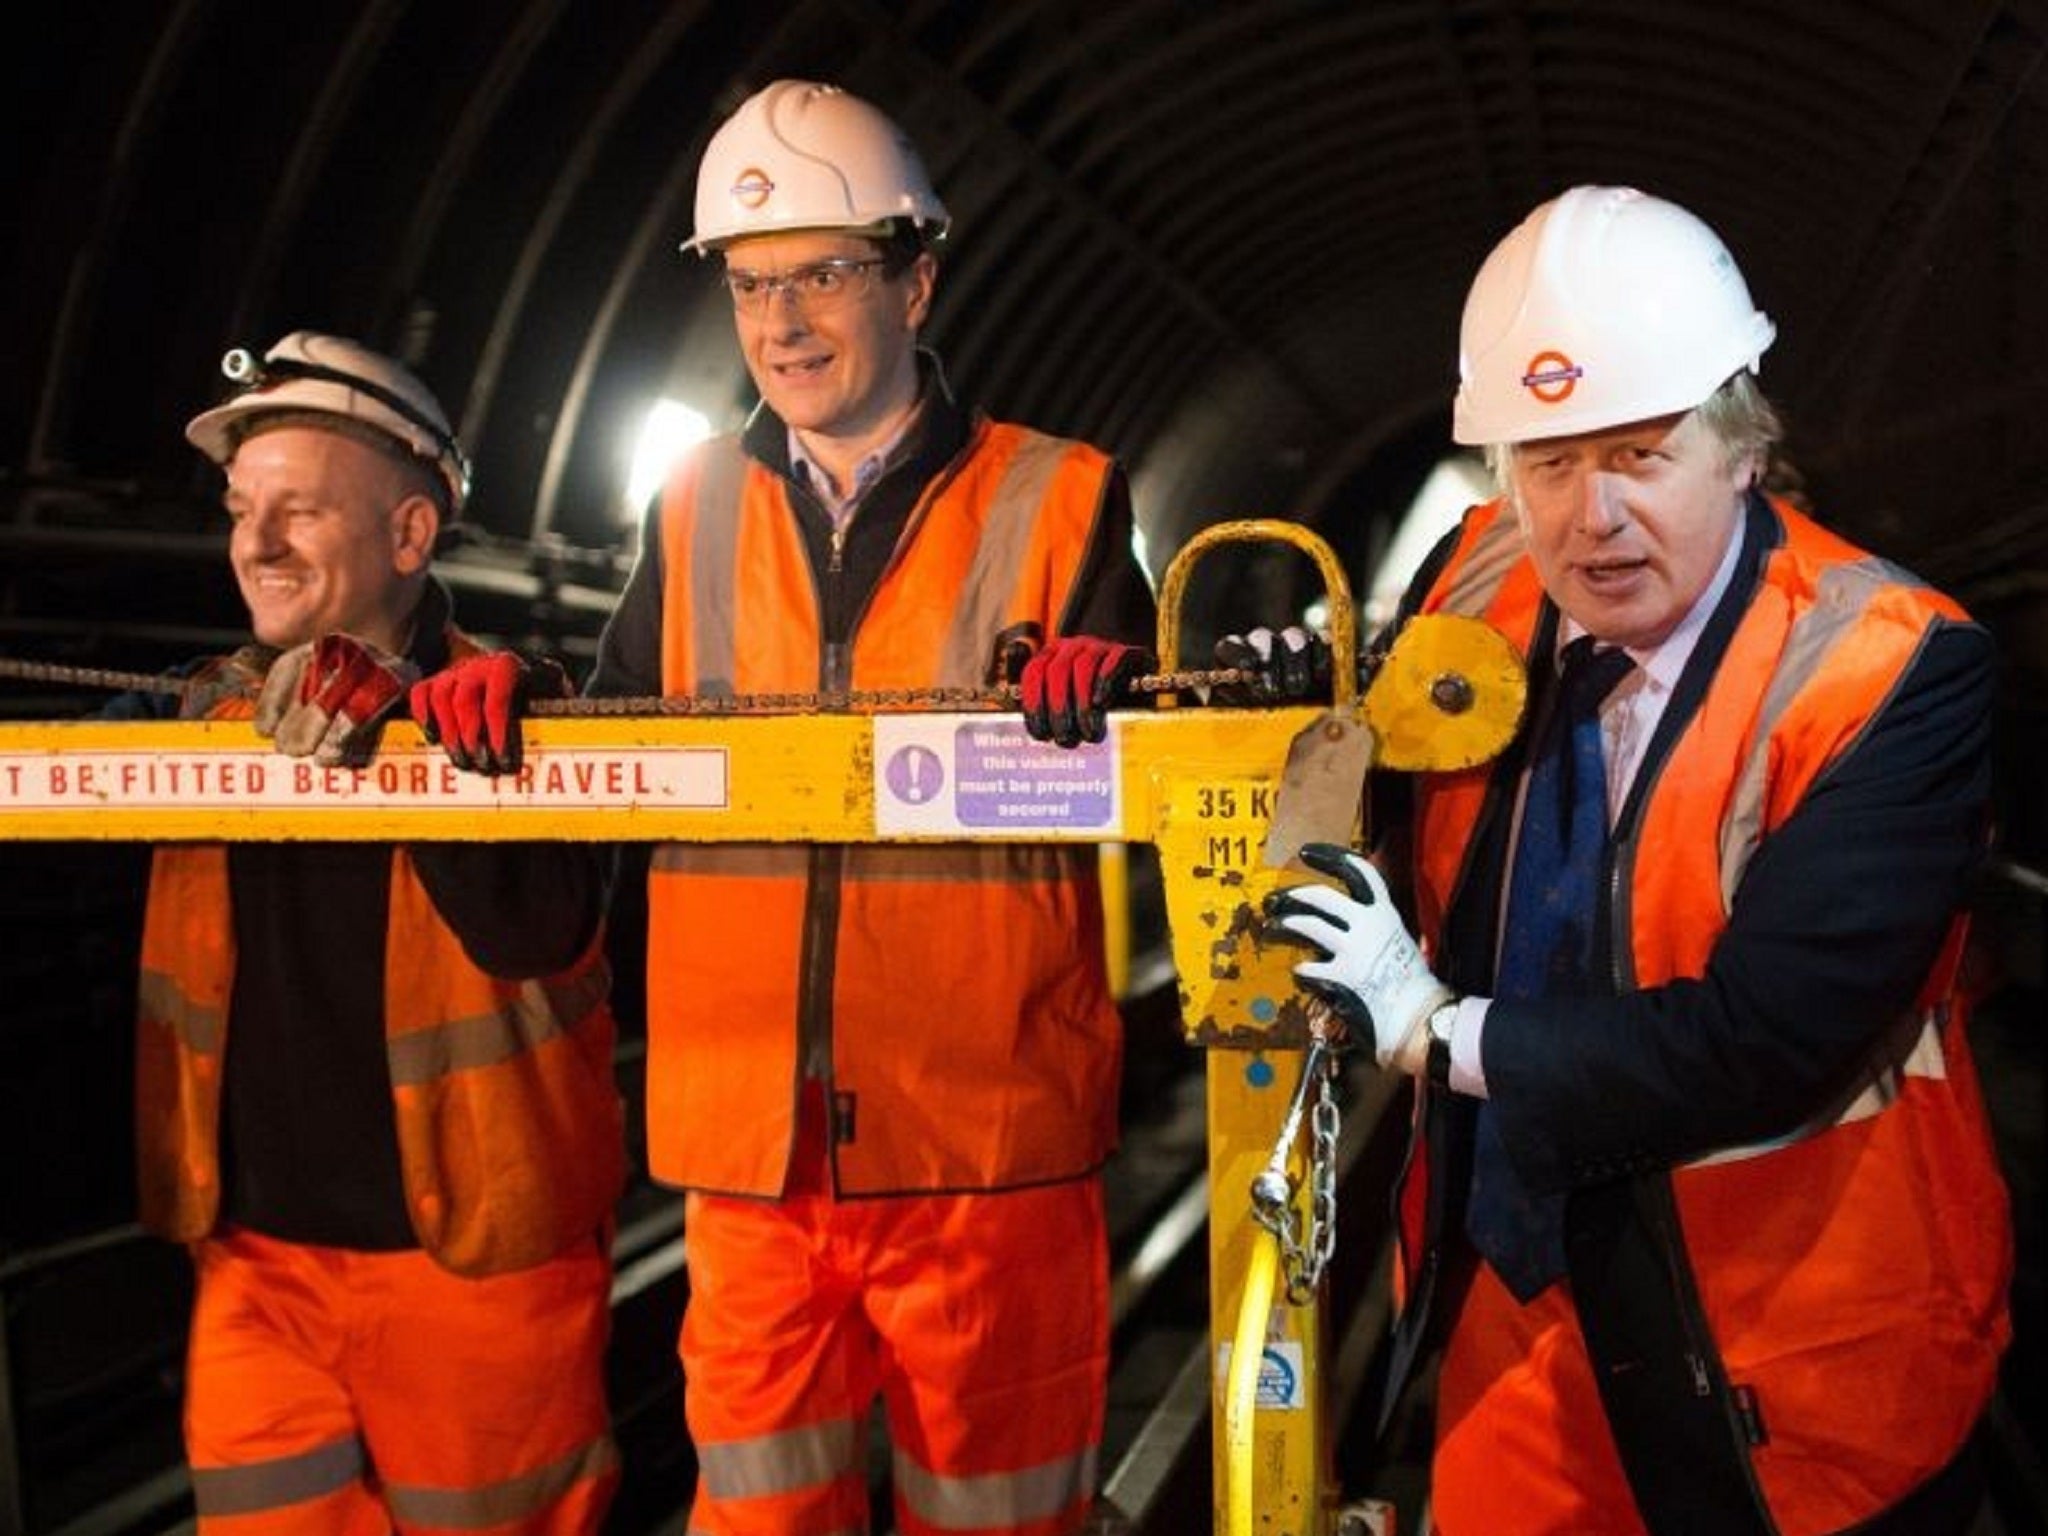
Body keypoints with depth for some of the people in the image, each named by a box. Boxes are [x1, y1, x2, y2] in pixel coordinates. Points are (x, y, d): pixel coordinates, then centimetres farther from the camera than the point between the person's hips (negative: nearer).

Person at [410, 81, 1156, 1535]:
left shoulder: (1059, 502, 0)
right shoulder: (695, 512, 10)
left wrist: (1094, 705, -24)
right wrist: (502, 713, -7)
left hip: (984, 1135, -2)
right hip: (749, 1138, 3)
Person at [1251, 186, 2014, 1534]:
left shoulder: (1897, 670, -21)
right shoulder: (1477, 587, -6)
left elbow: (1769, 1036, -28)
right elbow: (1404, 860, 6)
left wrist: (1439, 1031, -23)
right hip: (1511, 1283, 4)